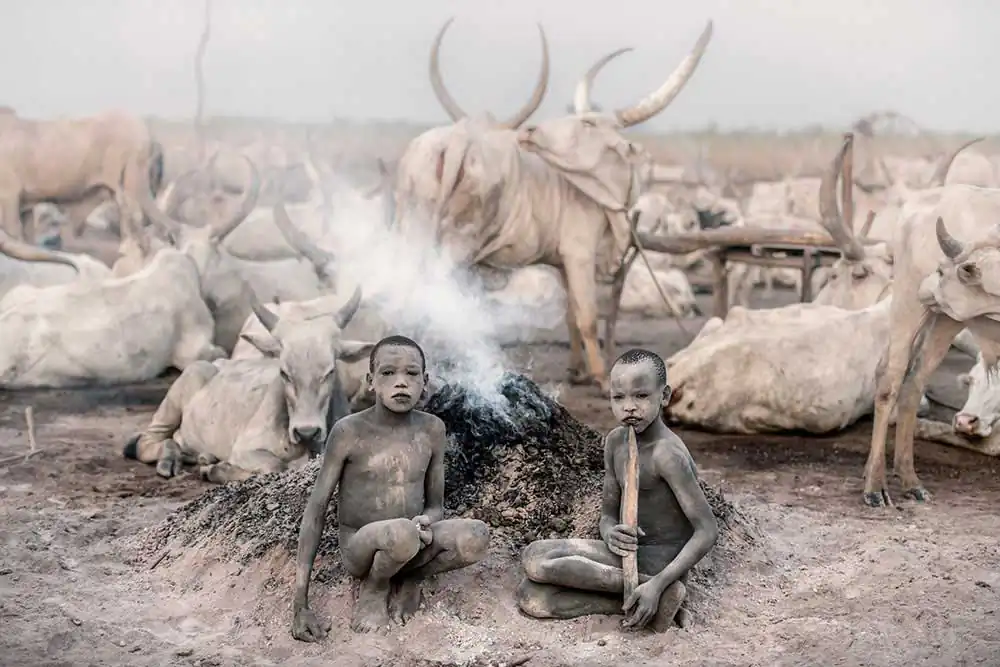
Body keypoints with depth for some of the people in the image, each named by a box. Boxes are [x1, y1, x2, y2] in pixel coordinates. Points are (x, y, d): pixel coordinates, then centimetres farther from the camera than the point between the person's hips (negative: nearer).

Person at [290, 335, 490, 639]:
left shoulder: (432, 429, -1)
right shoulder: (349, 431, -12)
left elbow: (436, 506, 7)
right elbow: (315, 510, -11)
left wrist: (427, 522, -22)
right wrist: (300, 603, -16)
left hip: (412, 545, 4)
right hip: (359, 548, -4)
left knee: (477, 537, -27)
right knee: (402, 533, -39)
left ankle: (406, 579, 1)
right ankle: (373, 589, -5)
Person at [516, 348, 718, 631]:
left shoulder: (667, 453, -19)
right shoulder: (615, 441, 5)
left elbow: (708, 531, -20)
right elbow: (608, 513, 9)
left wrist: (657, 584, -28)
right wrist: (611, 534, -17)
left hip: (661, 561, -8)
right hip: (628, 552, 8)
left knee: (536, 558, -20)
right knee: (531, 596, -7)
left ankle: (657, 591, -16)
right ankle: (645, 599, -12)